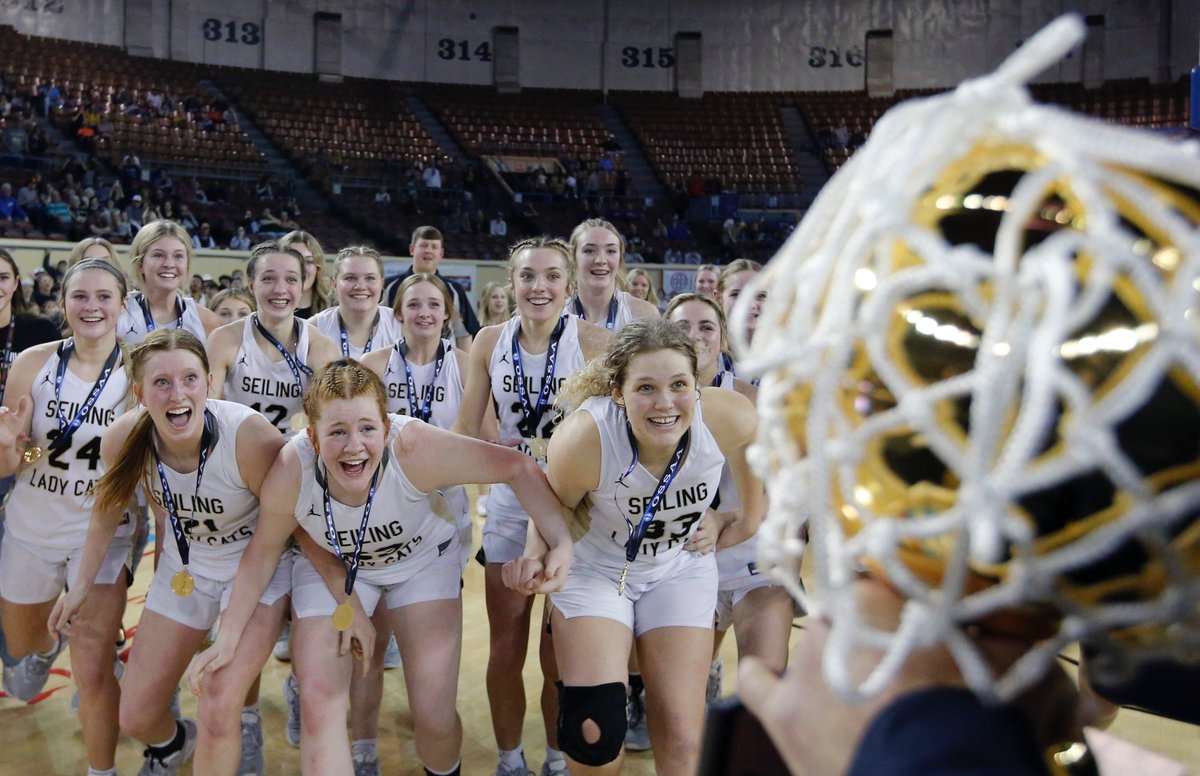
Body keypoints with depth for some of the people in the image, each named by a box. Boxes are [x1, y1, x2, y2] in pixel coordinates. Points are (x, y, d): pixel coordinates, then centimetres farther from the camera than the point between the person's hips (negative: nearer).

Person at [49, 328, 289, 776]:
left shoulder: (250, 436, -34)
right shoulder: (123, 439, -21)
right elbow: (109, 504, 2)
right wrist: (84, 582, 5)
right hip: (185, 567, 4)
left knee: (218, 712, -19)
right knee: (134, 718, 13)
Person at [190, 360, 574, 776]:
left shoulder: (414, 448, -37)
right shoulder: (289, 472, -31)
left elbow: (518, 467, -29)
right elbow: (263, 551, -12)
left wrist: (561, 544, -38)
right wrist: (227, 640, -11)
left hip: (422, 561, -1)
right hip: (333, 568, 1)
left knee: (435, 717, -3)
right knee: (319, 706, -11)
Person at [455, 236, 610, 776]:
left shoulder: (592, 342, -10)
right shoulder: (490, 342, 0)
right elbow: (467, 430, 5)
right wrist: (522, 446, -12)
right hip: (509, 506, 3)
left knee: (562, 655, 7)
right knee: (505, 651, 11)